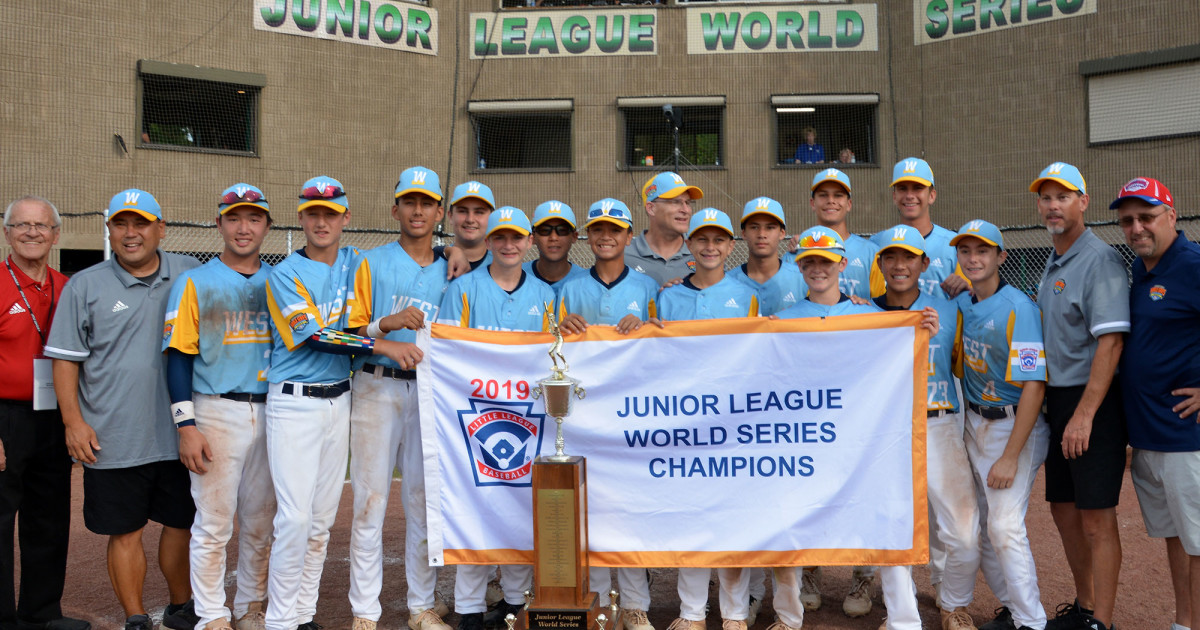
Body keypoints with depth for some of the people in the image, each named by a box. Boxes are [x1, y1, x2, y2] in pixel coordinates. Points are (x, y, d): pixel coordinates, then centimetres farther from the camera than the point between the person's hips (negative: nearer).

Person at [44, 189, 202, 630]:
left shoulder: (190, 276, 5)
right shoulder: (85, 286, 2)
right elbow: (65, 358, 2)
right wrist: (74, 421, -6)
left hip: (179, 433, 2)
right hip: (113, 440, -1)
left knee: (183, 522, 12)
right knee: (125, 531, 6)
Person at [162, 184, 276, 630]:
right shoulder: (194, 282, 1)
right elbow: (179, 356, -3)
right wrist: (186, 425, -12)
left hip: (272, 414, 3)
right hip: (217, 413, -3)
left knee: (261, 523, 11)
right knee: (213, 523, 0)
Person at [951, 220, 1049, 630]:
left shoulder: (1019, 308, -18)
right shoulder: (961, 304, 5)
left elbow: (1034, 386, -21)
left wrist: (1010, 457, -22)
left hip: (1015, 426, -7)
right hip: (974, 423, 7)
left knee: (1005, 526, -13)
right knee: (980, 524, 11)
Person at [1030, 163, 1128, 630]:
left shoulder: (1100, 260, -13)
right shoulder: (1052, 264, 15)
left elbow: (1110, 342, -20)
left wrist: (1084, 415, -23)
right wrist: (1055, 406, 15)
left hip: (1093, 401, -9)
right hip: (1057, 398, 9)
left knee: (1096, 518, -4)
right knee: (1063, 510, 15)